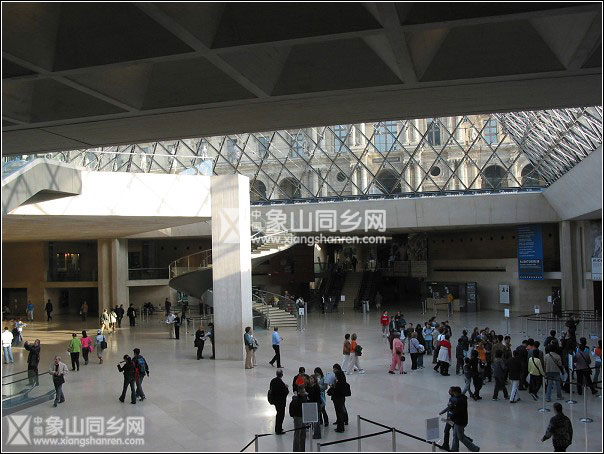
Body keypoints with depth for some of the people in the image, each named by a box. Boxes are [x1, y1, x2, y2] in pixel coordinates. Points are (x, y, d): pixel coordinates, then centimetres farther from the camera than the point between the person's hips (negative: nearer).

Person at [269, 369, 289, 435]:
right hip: (281, 401, -8)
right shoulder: (281, 383, -27)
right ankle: (278, 430, 13)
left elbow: (271, 390, 7)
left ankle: (277, 428, 35)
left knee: (279, 414, 24)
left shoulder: (273, 380, -3)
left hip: (275, 400, 8)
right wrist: (286, 388, -3)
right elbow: (286, 392, -24)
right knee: (281, 415, 6)